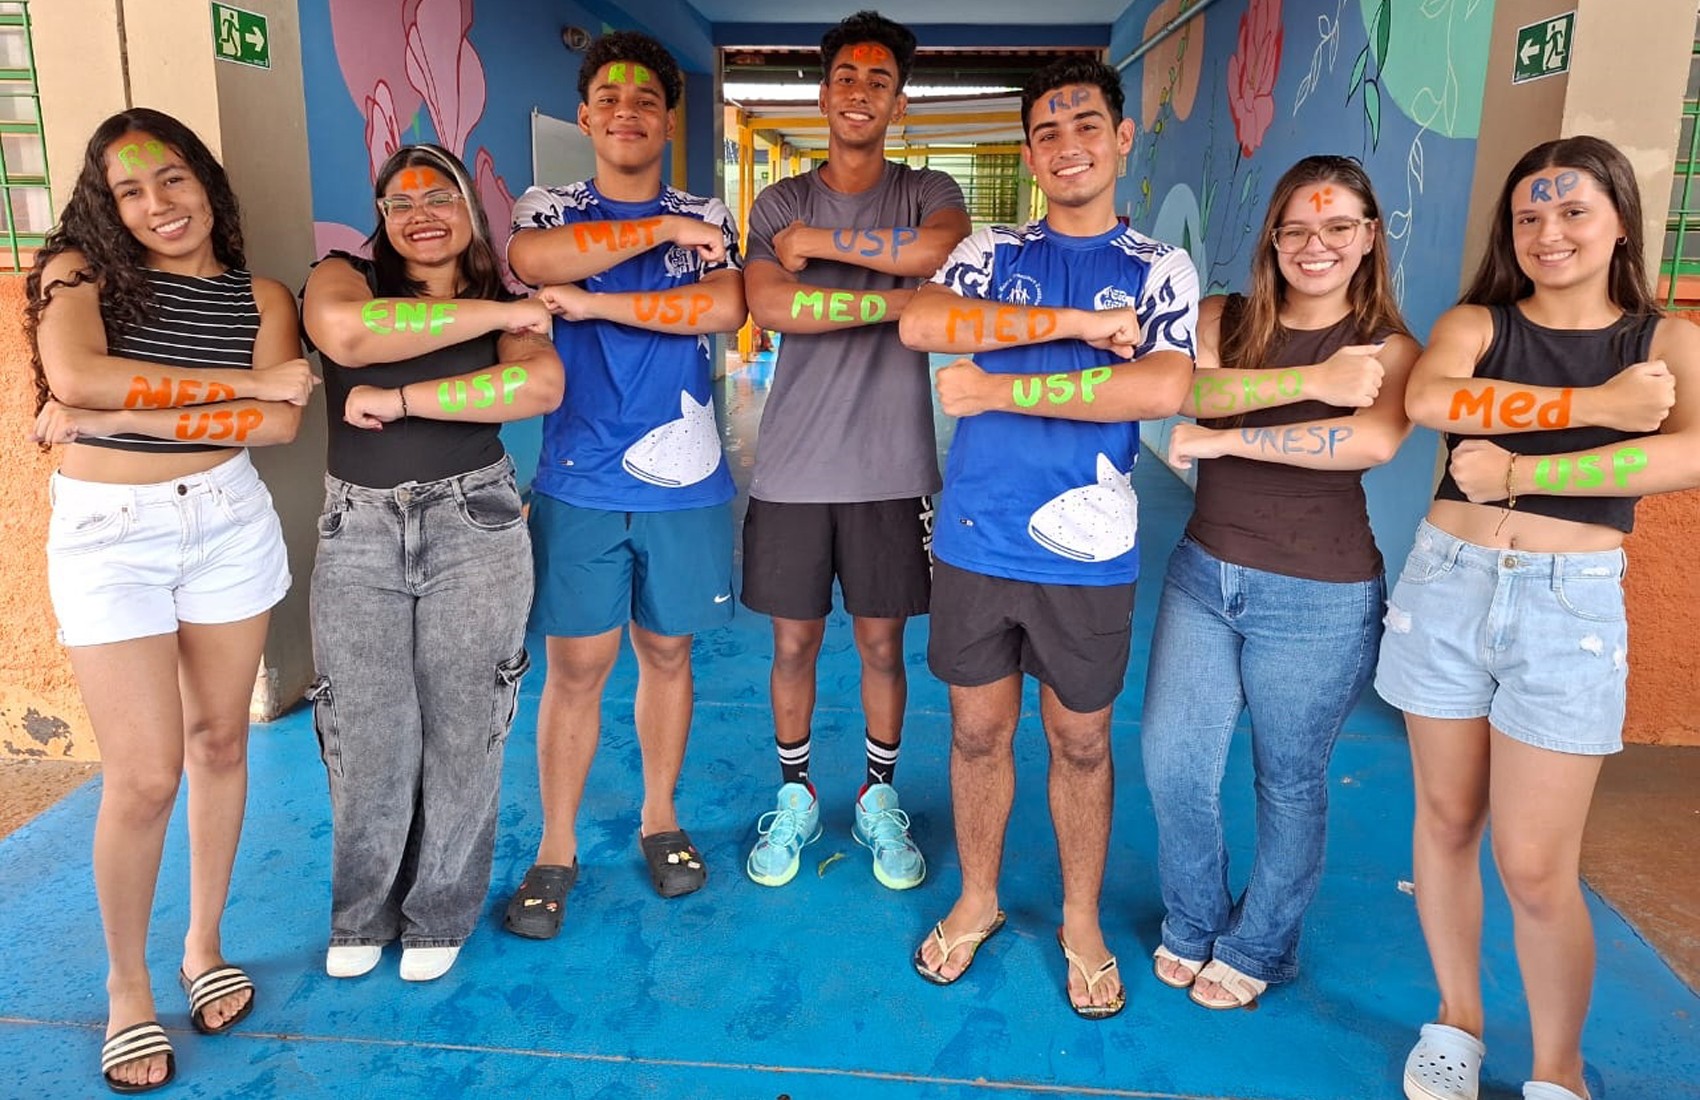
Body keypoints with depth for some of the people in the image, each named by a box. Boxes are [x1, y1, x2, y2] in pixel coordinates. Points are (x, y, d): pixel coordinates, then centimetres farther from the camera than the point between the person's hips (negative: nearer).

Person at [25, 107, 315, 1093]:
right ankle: (127, 989, 19)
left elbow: (279, 425, -11)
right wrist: (243, 382, -17)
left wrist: (120, 411, -17)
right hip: (106, 533, -2)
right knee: (145, 776, -3)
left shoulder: (259, 297, 4)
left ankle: (205, 945, 30)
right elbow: (73, 376, -22)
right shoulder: (80, 272, -1)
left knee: (219, 742, 11)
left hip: (229, 522, 3)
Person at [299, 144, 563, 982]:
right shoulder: (343, 277, 7)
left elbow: (540, 387, -16)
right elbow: (346, 334, -20)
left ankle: (440, 915, 23)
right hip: (358, 533, 0)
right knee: (365, 733, 3)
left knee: (461, 728, 4)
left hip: (474, 529, 0)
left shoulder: (507, 305, 7)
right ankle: (362, 915, 26)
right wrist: (496, 314, -15)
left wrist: (397, 400, -16)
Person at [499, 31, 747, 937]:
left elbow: (724, 308, -13)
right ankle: (556, 850, 18)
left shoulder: (706, 218, 8)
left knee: (666, 652, 12)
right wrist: (663, 229, -14)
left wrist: (592, 302, -15)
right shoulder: (549, 208, 6)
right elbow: (534, 259, -19)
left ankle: (660, 818, 30)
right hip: (578, 481, -1)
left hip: (682, 481, 1)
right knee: (575, 666, 3)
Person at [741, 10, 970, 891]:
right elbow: (769, 306, -13)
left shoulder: (927, 192, 5)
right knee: (793, 644, 10)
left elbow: (943, 247, -20)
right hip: (794, 467, 1)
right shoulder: (780, 203, 6)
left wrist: (821, 240, -12)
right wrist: (900, 298, -16)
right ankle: (794, 798, 30)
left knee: (883, 644, 10)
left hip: (891, 467, 0)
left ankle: (880, 800, 30)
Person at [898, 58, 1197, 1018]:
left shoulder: (1160, 270, 2)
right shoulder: (991, 252, 6)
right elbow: (922, 323, -15)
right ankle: (977, 900, 35)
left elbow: (1164, 389, -17)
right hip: (976, 541, 1)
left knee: (1081, 742, 12)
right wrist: (1076, 323, -20)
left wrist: (998, 388, -16)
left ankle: (1082, 924, 33)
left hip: (1087, 553, -1)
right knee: (979, 732, 13)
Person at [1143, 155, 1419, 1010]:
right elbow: (1184, 389, -18)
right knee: (1171, 764, 3)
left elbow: (1373, 440, -26)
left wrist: (1217, 440, -24)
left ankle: (1258, 948, 35)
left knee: (1290, 782, 11)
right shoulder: (1224, 318, 4)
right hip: (1203, 575, 3)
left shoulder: (1390, 350, -3)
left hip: (1319, 601, -2)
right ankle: (1194, 925, 30)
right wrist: (1311, 380, -28)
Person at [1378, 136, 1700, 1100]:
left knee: (1536, 868, -1)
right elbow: (1429, 399, -19)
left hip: (1571, 606, -1)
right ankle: (1458, 1019, 32)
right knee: (1448, 819, 12)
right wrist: (1596, 405, -19)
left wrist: (1518, 472, -20)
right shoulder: (1475, 323, 5)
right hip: (1447, 585, 2)